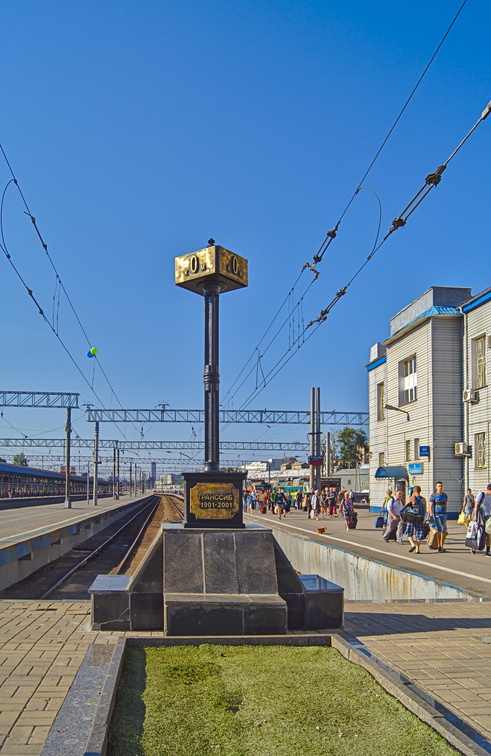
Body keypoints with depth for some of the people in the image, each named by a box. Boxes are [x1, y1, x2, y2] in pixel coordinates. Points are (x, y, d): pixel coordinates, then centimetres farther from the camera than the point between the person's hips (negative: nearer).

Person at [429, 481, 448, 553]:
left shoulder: (445, 495, 12)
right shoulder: (433, 496, -2)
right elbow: (430, 506, -4)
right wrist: (431, 515, -12)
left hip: (444, 514, 5)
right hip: (437, 514, -5)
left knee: (444, 530, 3)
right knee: (439, 529, -11)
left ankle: (441, 546, 12)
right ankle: (439, 546, -5)